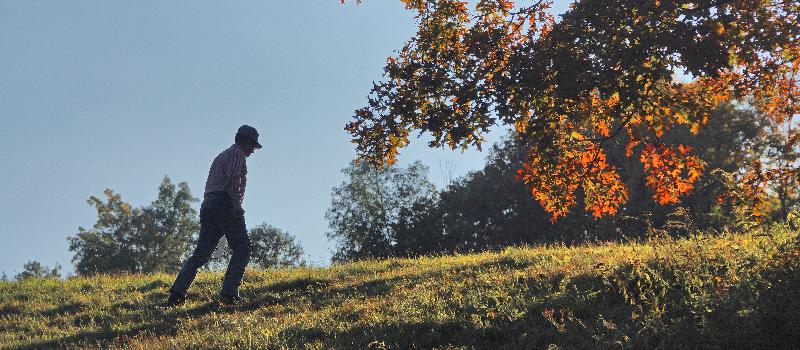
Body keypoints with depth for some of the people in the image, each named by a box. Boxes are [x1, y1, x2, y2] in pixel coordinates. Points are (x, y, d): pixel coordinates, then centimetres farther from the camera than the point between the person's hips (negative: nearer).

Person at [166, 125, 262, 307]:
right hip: (225, 204, -8)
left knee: (201, 252, 5)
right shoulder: (237, 154, 1)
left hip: (207, 205, 9)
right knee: (242, 249, -4)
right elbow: (233, 180, -15)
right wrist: (237, 207, -15)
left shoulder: (221, 156, 29)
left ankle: (177, 291, -7)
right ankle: (228, 292, -14)